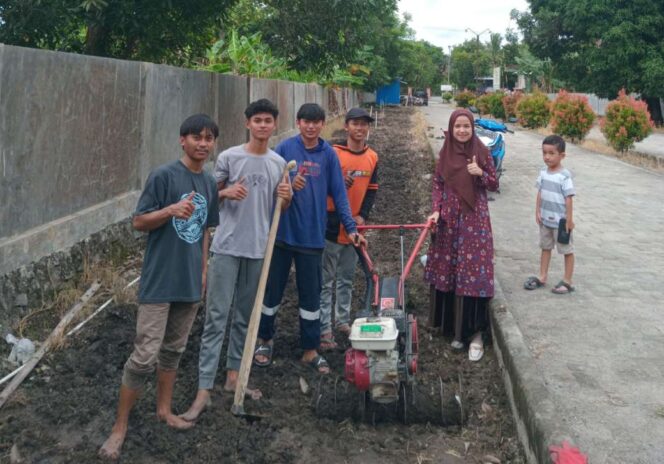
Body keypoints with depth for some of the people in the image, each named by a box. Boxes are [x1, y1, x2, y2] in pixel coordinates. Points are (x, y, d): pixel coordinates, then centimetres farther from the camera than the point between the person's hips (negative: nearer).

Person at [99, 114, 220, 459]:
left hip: (190, 282, 6)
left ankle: (164, 410, 33)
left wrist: (203, 270, 15)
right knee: (144, 356, -5)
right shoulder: (163, 176, -12)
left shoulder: (210, 183, 8)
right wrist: (171, 210, -28)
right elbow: (138, 222, -12)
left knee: (174, 349, 18)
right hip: (159, 281, -6)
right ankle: (120, 427, 8)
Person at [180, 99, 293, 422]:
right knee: (216, 317, -5)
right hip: (227, 247, -4)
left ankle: (233, 377, 28)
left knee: (245, 317, 14)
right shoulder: (228, 158, -4)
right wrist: (227, 193, -18)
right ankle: (203, 390, -2)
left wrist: (287, 197, -7)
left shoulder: (278, 163, 7)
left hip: (258, 250, 4)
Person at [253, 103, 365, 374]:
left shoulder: (328, 154, 1)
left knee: (310, 294, 9)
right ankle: (265, 339, 30)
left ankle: (310, 350, 21)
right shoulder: (285, 148, -4)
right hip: (281, 231, -1)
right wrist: (288, 185, -21)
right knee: (272, 288, 10)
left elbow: (338, 193, 3)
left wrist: (350, 227, -2)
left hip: (312, 235, 1)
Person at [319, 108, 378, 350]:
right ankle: (324, 329, 6)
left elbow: (372, 190, 8)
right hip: (331, 227, -5)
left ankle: (343, 321, 32)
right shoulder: (333, 153, -11)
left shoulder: (372, 157, 5)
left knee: (347, 280, 18)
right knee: (326, 281, 1)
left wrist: (362, 216, -6)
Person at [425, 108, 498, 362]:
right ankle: (455, 328, 23)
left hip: (474, 220, -3)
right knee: (448, 272, 8)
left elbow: (494, 185, 2)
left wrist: (480, 173, -17)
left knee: (474, 274, -5)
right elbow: (437, 184, 8)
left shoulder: (481, 153, -2)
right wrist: (436, 210, -6)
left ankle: (475, 334, 3)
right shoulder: (445, 153, 5)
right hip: (449, 219, 3)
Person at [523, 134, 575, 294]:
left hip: (560, 221, -7)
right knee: (545, 247, 18)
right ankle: (542, 278, 28)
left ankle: (567, 281, 15)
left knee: (567, 250, 7)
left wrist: (569, 219, -16)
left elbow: (568, 198, -16)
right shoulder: (543, 172, 1)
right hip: (545, 219, 7)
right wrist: (538, 211, 3)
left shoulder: (564, 176, -17)